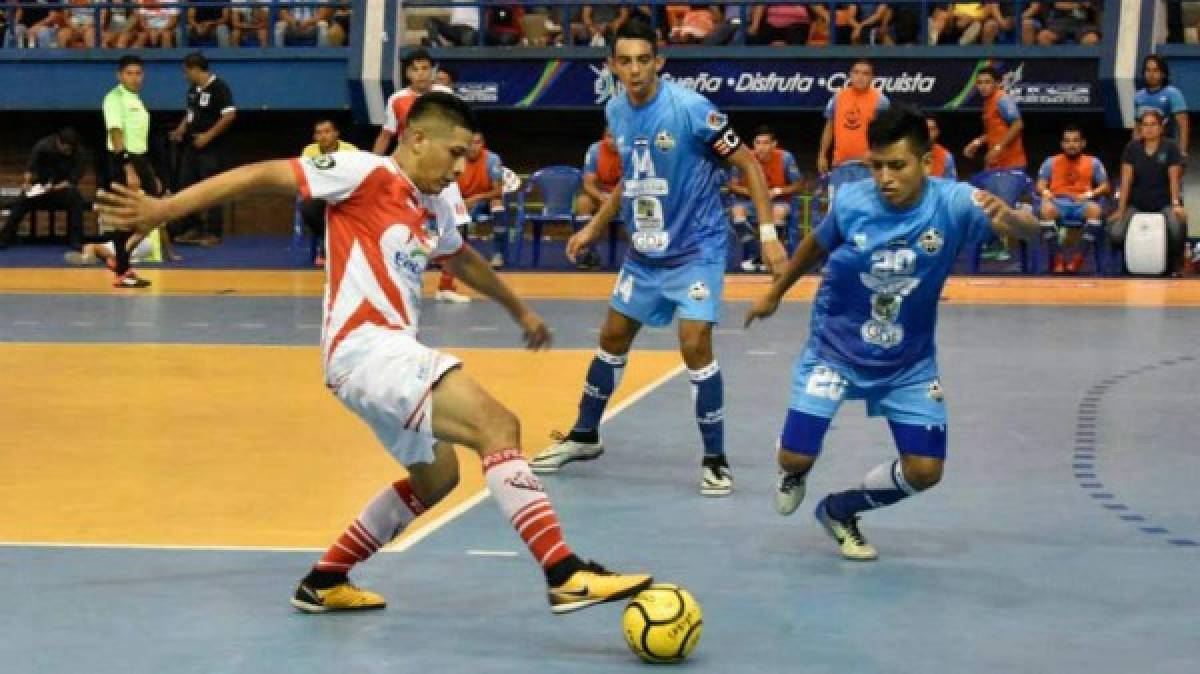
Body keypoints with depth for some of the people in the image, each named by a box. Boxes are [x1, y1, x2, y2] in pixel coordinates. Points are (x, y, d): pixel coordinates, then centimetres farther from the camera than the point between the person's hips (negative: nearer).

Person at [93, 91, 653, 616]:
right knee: (497, 425, -22)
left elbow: (465, 261, 40)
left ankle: (325, 582, 31)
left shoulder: (434, 211, 19)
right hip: (366, 346, -11)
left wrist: (519, 310, 52)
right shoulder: (366, 174, -6)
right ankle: (566, 575, -29)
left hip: (392, 353, 11)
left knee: (435, 476, 22)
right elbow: (263, 175, -9)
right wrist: (166, 208, -14)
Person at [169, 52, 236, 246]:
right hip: (192, 145, 9)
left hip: (212, 148, -9)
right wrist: (181, 130, 6)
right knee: (187, 186, 10)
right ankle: (193, 228, 21)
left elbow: (230, 114, -18)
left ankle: (214, 233, 2)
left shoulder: (218, 87, -13)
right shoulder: (193, 90, 12)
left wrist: (209, 135, -19)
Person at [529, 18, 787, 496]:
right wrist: (594, 228, 17)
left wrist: (768, 233, -23)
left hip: (696, 247, -6)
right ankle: (585, 435, 34)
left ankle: (715, 460, -2)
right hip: (643, 248, 6)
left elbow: (748, 164, -16)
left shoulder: (690, 108, -21)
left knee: (694, 344, -17)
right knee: (612, 337, 15)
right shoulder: (615, 111, -1)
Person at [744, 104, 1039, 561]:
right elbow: (815, 246, 1)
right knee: (796, 458, -9)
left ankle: (840, 510, 24)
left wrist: (1011, 218, -60)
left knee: (925, 471, -4)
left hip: (908, 363, 1)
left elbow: (1028, 230, -36)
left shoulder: (952, 202, -24)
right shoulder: (851, 203, -21)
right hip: (834, 350, -1)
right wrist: (775, 293, 15)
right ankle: (795, 475, 32)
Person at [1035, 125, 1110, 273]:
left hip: (1081, 202, 0)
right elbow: (1040, 185, 9)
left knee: (1096, 209, -36)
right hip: (1058, 202, 0)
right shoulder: (1051, 162, 14)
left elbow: (1105, 187, 11)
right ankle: (1057, 257, -28)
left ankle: (1079, 256, -24)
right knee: (1046, 209, -37)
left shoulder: (1093, 163, 14)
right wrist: (1045, 192, -15)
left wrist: (1090, 194, -9)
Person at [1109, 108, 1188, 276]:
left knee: (1177, 227, -32)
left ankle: (1172, 267, -9)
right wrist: (1121, 210, -5)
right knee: (1116, 233, -21)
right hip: (1137, 204, 2)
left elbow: (1174, 178, -7)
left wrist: (1176, 204, -19)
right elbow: (1126, 180, -1)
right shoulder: (1132, 148, 1)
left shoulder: (1170, 147, -2)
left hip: (1164, 203, -2)